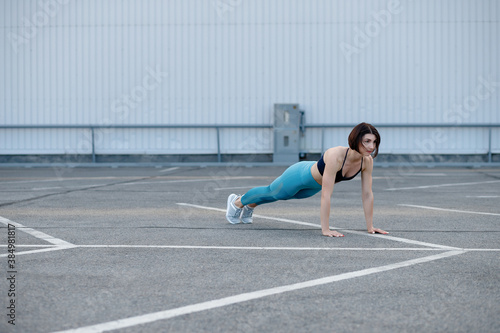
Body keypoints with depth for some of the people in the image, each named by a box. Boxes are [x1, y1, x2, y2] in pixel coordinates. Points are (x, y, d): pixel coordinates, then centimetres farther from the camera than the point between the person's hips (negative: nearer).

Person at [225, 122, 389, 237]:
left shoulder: (367, 161, -26)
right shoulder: (336, 156, -45)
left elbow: (367, 194, -17)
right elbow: (326, 195, -46)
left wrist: (370, 226, -17)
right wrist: (325, 229, -46)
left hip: (313, 185, 6)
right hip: (300, 175, -6)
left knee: (276, 195, 32)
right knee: (271, 193, 23)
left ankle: (250, 205, 63)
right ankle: (237, 202, 54)